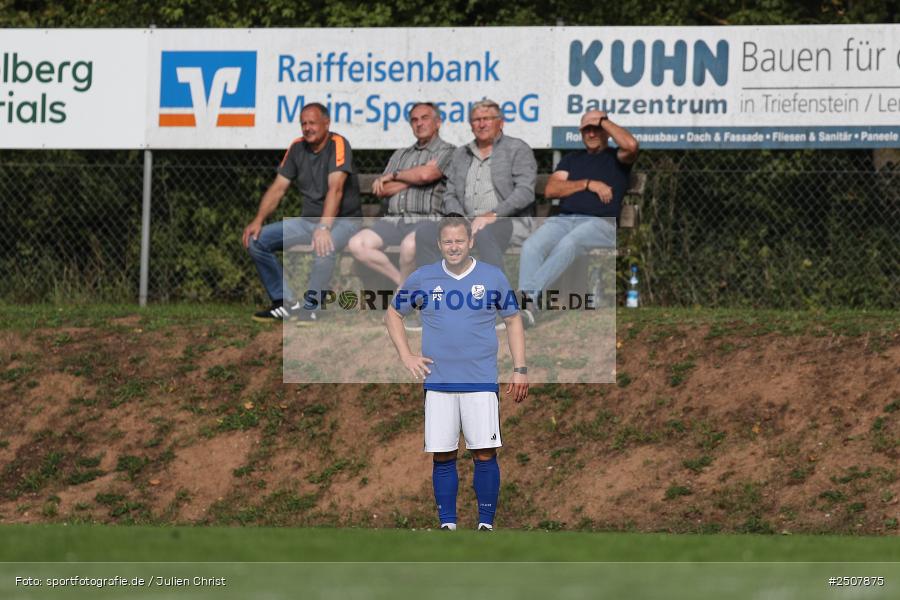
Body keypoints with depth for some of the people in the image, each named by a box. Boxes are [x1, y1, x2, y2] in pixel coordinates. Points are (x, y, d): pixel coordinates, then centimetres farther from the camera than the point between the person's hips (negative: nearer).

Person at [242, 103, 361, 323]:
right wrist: (258, 220, -10)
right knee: (256, 240, -6)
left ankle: (310, 307, -28)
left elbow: (335, 188, -28)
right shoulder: (297, 148, 6)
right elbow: (278, 187, 5)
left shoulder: (338, 144, -15)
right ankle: (286, 302, -5)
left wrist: (324, 227, -40)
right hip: (308, 220, 7)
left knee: (324, 245, -40)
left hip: (342, 220, -7)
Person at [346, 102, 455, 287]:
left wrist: (395, 175, 5)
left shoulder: (446, 151, 7)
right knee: (357, 244, -19)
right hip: (394, 221, 6)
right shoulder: (401, 155, 25)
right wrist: (414, 178, 1)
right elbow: (381, 190, 12)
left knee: (410, 245, -39)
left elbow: (426, 174, -13)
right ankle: (402, 280, -8)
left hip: (426, 220, -6)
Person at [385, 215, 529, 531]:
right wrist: (406, 356, 7)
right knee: (442, 456, 1)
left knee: (485, 454, -6)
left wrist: (520, 369, 4)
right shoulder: (422, 278, 5)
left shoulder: (493, 277, 4)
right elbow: (393, 315, 18)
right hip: (438, 383, 1)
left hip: (481, 383, -1)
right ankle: (447, 524, 8)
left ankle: (486, 524, 1)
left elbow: (513, 321, 11)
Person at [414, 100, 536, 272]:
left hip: (504, 221, -5)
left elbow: (525, 192, -3)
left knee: (483, 234, -42)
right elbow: (450, 195, 21)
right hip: (467, 222, 5)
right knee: (425, 234, -25)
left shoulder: (517, 149, 10)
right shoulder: (460, 154, 27)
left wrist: (492, 216, -15)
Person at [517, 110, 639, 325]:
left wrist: (603, 121, 5)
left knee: (567, 244, -38)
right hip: (563, 218, 4)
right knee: (531, 246, -29)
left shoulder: (616, 158, 18)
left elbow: (631, 145, -8)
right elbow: (551, 190, 15)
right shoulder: (572, 159, 31)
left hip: (600, 222, -4)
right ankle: (525, 307, -44)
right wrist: (588, 184, 2)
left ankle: (529, 297, -49)